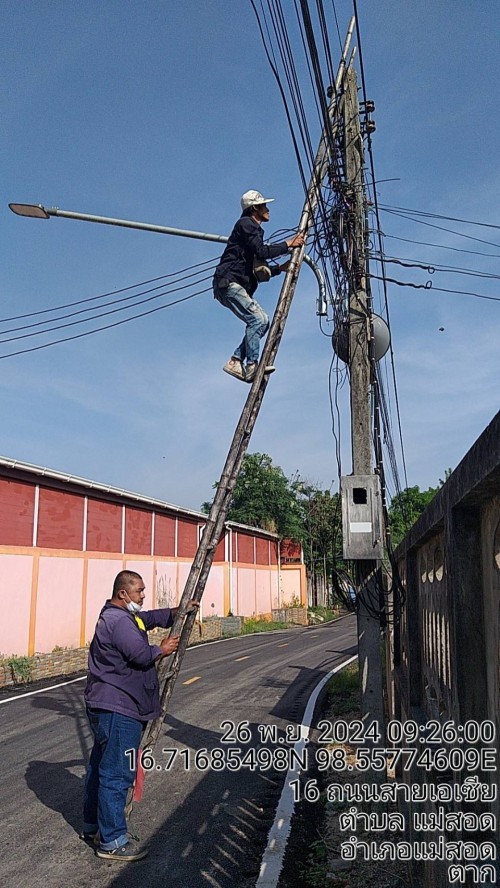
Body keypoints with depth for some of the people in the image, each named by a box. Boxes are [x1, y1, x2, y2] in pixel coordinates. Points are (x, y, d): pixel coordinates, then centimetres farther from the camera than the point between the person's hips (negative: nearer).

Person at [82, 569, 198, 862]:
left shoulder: (122, 615, 14)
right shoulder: (119, 621, -21)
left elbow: (152, 617, 19)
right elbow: (142, 655, -25)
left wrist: (179, 611, 6)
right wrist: (163, 649, -7)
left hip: (105, 706, 11)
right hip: (117, 709, -11)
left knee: (101, 766, 21)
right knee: (117, 772, -4)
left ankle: (93, 826, 35)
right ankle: (112, 841, 5)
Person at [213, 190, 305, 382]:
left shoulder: (255, 230, 28)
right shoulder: (245, 224, -1)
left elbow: (258, 271, 24)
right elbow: (262, 252, -16)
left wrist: (281, 268, 13)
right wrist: (288, 244, -7)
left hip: (240, 286, 9)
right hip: (228, 283, -9)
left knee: (262, 321, -1)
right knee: (257, 320, -19)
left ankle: (235, 361, -3)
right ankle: (252, 367, -22)